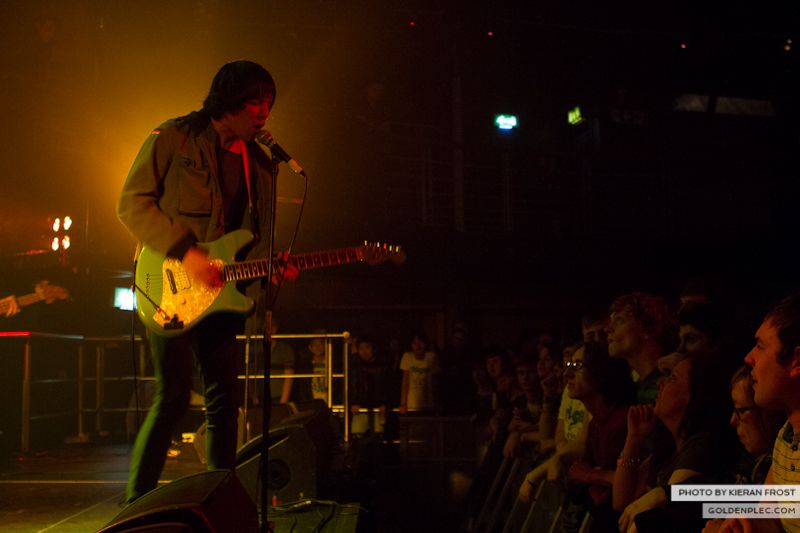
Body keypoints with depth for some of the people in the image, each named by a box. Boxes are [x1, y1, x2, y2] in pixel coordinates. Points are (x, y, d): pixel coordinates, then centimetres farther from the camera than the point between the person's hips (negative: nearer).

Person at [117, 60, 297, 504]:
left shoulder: (259, 163, 13)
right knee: (174, 394, -12)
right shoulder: (173, 138, -4)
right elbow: (132, 203, -7)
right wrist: (184, 252, -17)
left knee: (223, 398, 7)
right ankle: (136, 503, 0)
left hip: (222, 289, 6)